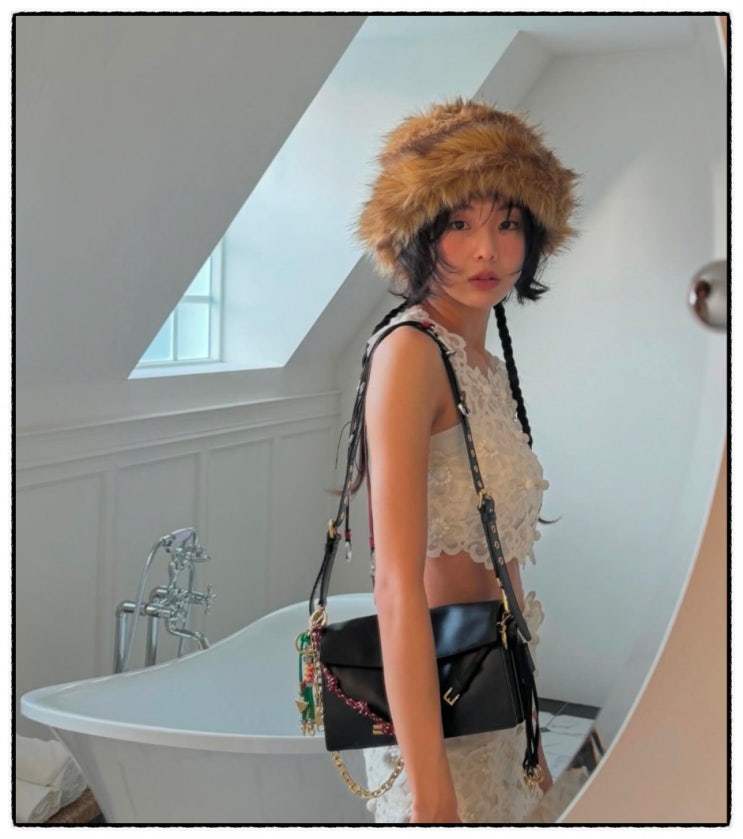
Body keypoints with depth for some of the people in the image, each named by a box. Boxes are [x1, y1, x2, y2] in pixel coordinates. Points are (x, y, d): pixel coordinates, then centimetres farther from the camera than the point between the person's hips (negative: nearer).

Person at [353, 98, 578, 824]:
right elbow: (398, 587, -23)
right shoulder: (410, 349, -16)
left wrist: (529, 740, 17)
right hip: (436, 696, -8)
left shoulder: (491, 366, 9)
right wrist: (429, 797, -25)